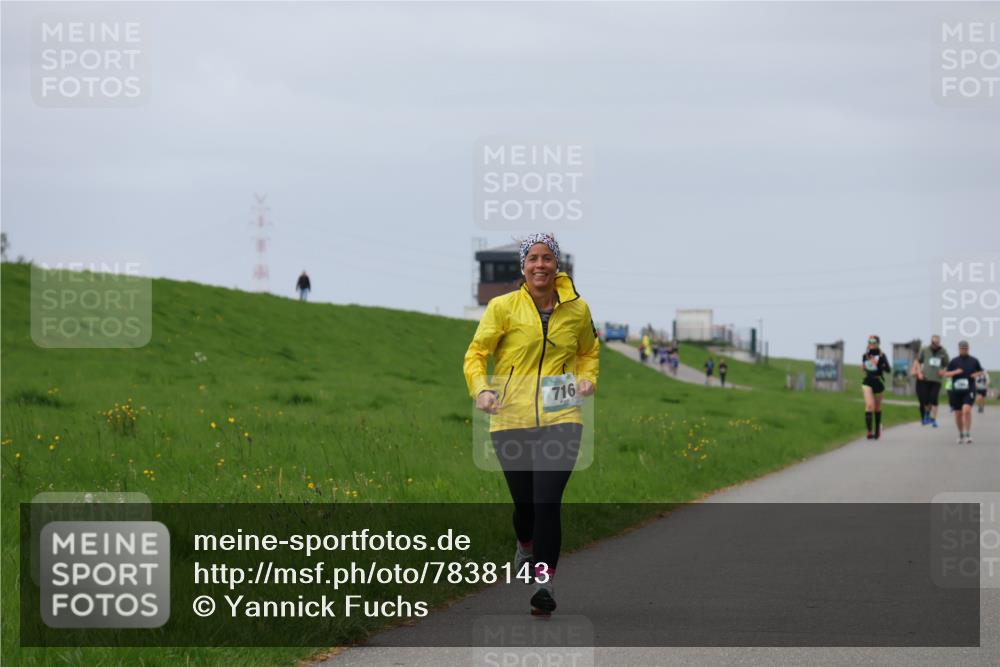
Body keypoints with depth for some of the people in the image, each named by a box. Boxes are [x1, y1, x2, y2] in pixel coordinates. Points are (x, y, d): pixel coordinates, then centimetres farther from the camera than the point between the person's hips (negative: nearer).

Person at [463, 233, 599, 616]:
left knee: (547, 502, -14)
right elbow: (476, 353, 1)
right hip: (511, 418, 0)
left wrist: (587, 379, 5)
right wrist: (480, 389, -17)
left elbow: (589, 351, 24)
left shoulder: (577, 309, 6)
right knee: (524, 502, 12)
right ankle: (526, 547, 46)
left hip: (560, 417, 0)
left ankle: (544, 582, -10)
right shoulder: (503, 307, -1)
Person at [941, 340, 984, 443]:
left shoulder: (974, 361, 4)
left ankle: (968, 434, -16)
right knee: (958, 414, 7)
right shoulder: (954, 361, 4)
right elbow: (946, 374, 3)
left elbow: (981, 371, 18)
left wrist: (977, 374, -5)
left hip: (969, 390, -2)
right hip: (956, 391, 2)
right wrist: (955, 372, -15)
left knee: (967, 410, -22)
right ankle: (961, 434, 27)